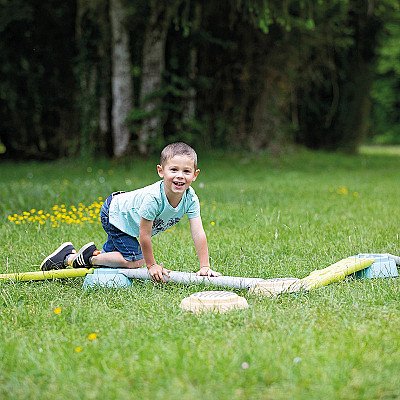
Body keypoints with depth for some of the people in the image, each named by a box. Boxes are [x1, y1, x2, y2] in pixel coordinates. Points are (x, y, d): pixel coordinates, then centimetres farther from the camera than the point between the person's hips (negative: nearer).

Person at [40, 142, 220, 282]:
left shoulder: (190, 198, -24)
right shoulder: (153, 197, -41)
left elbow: (198, 234, -22)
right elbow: (144, 235, -31)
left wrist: (205, 267, -24)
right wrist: (152, 265, -22)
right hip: (114, 214, -8)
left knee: (111, 255, 18)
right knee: (135, 261, -18)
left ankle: (70, 257, 30)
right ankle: (89, 257, -2)